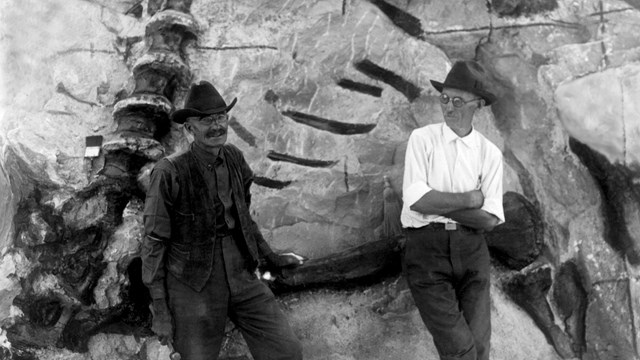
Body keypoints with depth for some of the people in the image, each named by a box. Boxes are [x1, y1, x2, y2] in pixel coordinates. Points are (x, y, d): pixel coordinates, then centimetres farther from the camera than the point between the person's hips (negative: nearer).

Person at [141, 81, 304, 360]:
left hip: (240, 275, 5)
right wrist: (159, 310, -11)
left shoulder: (233, 157, 1)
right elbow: (154, 242, -11)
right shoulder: (169, 172, -16)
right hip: (193, 283, -4)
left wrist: (272, 259, 18)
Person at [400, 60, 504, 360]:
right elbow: (416, 200, -12)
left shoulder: (490, 153, 6)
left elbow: (490, 219, -3)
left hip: (471, 248, 3)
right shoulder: (422, 139, 0)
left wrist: (437, 203, -10)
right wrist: (470, 199, -6)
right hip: (426, 246, -2)